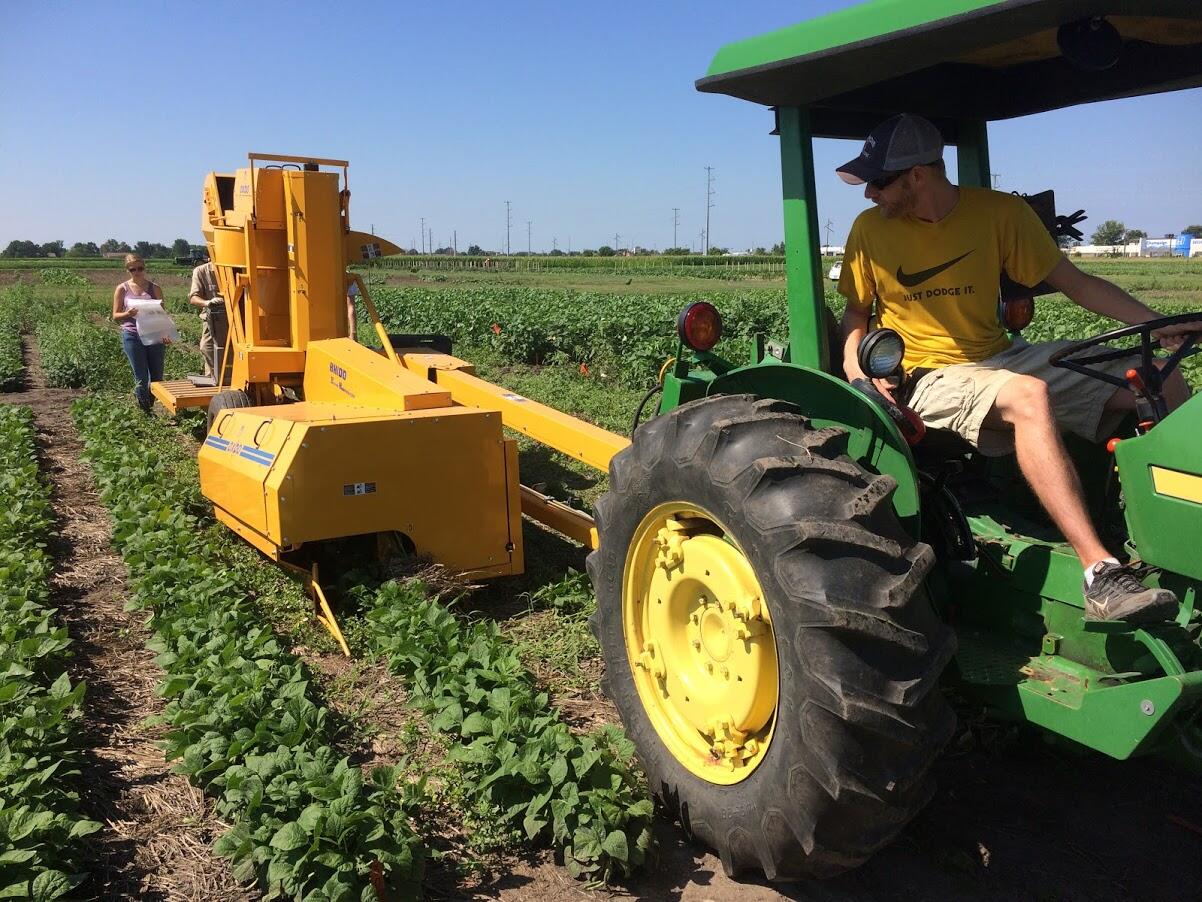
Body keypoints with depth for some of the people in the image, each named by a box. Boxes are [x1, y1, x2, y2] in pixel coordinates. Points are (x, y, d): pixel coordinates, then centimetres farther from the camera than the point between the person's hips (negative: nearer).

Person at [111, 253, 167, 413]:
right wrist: (128, 314, -17)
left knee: (157, 376, 5)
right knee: (141, 378, -1)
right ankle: (144, 411, 11)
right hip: (132, 336, -2)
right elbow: (115, 315, 6)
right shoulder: (122, 289, 4)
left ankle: (150, 407, 26)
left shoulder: (155, 288, 7)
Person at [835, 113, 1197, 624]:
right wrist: (853, 362, -13)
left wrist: (1157, 323, -9)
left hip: (1001, 355, 4)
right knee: (1029, 397, -37)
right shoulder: (870, 229, -4)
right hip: (930, 377, -4)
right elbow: (856, 311, 8)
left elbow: (1077, 284, 2)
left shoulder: (1000, 212, -2)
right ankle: (1100, 575, -41)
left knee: (1163, 382, -6)